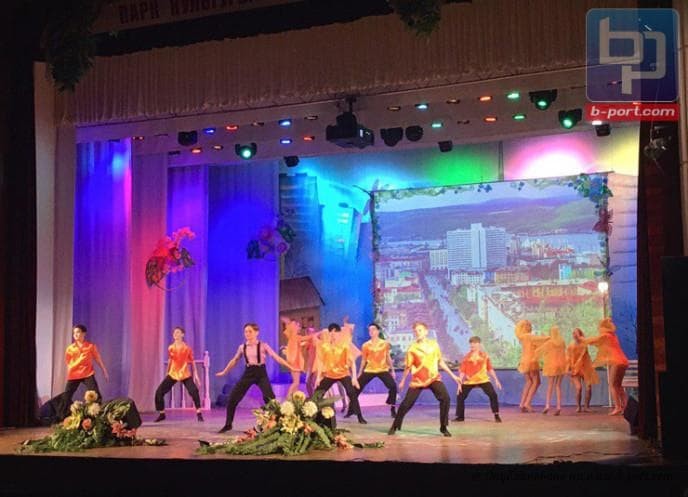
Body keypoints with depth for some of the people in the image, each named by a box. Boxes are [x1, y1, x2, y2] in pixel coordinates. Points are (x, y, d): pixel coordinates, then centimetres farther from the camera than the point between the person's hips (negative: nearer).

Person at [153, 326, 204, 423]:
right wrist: (167, 372, 22)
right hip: (173, 374, 3)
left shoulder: (187, 348, -7)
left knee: (194, 391, -23)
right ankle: (161, 414, 12)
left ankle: (199, 414, -9)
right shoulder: (170, 348, 1)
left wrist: (196, 375, -3)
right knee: (159, 392, -6)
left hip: (185, 374, -3)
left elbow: (192, 362, 1)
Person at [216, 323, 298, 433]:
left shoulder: (263, 346, -6)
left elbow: (276, 357, -8)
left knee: (270, 399, -19)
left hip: (261, 373, -3)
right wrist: (224, 372, 28)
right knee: (232, 398, -3)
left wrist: (291, 368, -15)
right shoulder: (242, 347, 4)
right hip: (248, 373, 3)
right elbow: (234, 360, 20)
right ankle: (228, 425, 13)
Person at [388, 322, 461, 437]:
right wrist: (402, 381, 6)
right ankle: (395, 426, 19)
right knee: (406, 403, -4)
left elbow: (440, 362, 10)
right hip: (418, 380, -1)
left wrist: (453, 375, 9)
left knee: (445, 398, -20)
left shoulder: (434, 344, 1)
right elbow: (408, 367, 1)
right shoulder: (412, 348, -8)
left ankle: (443, 428, -7)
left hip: (434, 378, 1)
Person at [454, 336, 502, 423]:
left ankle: (496, 416, -3)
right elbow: (462, 371, -3)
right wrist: (459, 383, -9)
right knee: (460, 396, -2)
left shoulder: (484, 355, 0)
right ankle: (460, 416, 15)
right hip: (469, 381, 1)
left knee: (493, 395, -14)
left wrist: (496, 380, 4)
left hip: (483, 380, -1)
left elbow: (490, 368, 7)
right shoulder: (466, 357, -2)